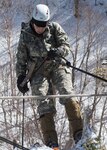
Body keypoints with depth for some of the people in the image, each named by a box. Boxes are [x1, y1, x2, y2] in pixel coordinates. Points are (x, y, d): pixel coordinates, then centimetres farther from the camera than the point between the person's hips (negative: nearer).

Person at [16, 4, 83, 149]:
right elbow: (21, 60, 11)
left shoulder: (54, 28, -1)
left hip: (57, 66, 0)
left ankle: (79, 133, -23)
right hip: (38, 71, 0)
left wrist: (56, 52, -25)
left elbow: (66, 46, -4)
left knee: (67, 94, -22)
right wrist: (21, 77, 7)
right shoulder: (25, 35, 1)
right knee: (44, 104, -15)